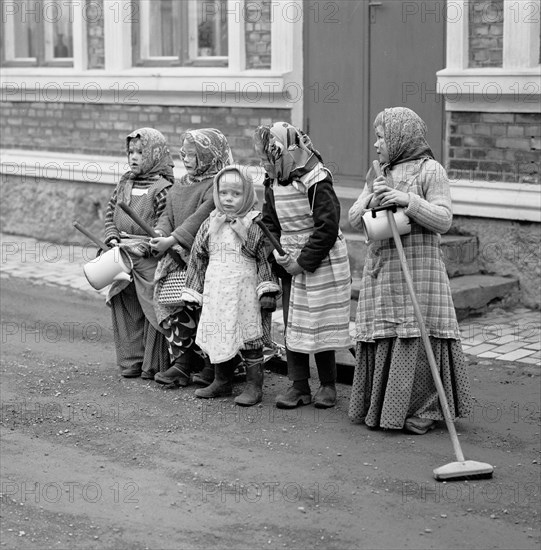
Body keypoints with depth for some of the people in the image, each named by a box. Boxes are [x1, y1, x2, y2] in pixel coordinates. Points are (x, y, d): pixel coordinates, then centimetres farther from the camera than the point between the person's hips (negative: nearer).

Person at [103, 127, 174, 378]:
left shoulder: (162, 188, -8)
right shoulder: (124, 184, 12)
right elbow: (110, 213, 15)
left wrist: (142, 246, -20)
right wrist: (113, 238, 0)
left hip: (149, 257, -6)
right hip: (123, 258, 6)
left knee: (152, 309, -3)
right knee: (125, 310, 9)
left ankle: (154, 365, 7)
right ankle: (131, 362, 17)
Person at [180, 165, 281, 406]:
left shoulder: (256, 224, -5)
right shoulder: (210, 224, 10)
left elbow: (266, 259, -6)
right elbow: (198, 258, 16)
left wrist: (267, 292, -11)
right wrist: (192, 293, 14)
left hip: (244, 293, -5)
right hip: (215, 293, 5)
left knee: (249, 339, -2)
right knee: (218, 338, 10)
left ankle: (254, 386, 7)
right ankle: (222, 381, 25)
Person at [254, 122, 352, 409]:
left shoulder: (316, 180, -17)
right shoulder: (273, 183, 4)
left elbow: (327, 228, -19)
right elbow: (270, 223, 12)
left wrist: (303, 261, -17)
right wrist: (277, 253, -6)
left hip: (321, 264, -6)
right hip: (291, 265, 7)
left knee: (320, 324, 0)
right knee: (292, 326, 6)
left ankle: (328, 384, 15)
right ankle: (299, 386, 13)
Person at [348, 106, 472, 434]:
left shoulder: (430, 170, -3)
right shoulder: (378, 175, 16)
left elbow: (443, 220, -11)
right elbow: (355, 220, 11)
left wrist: (408, 201, -21)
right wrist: (372, 201, -9)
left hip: (418, 269, -6)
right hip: (381, 271, 6)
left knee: (416, 342, -6)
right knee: (382, 341, 7)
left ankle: (421, 413, 3)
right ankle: (379, 409, 16)